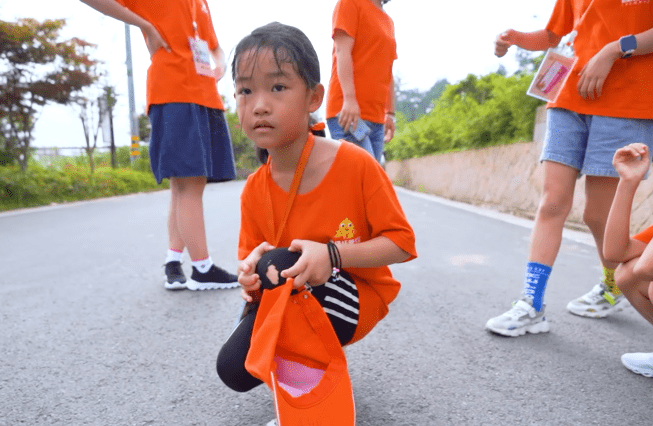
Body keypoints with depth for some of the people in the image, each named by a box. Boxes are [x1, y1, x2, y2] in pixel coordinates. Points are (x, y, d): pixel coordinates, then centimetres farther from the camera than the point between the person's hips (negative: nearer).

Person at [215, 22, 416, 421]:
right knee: (234, 368, -10)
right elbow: (249, 257, -1)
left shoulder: (356, 164, -20)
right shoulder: (254, 191, -8)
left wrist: (332, 255, -31)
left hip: (358, 298, -4)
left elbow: (402, 242, -17)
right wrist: (250, 275, -27)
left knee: (278, 267, -32)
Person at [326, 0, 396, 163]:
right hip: (347, 114, -7)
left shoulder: (388, 21, 24)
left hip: (377, 119, 7)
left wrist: (390, 113, 20)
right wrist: (349, 98, -21)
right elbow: (342, 50, -9)